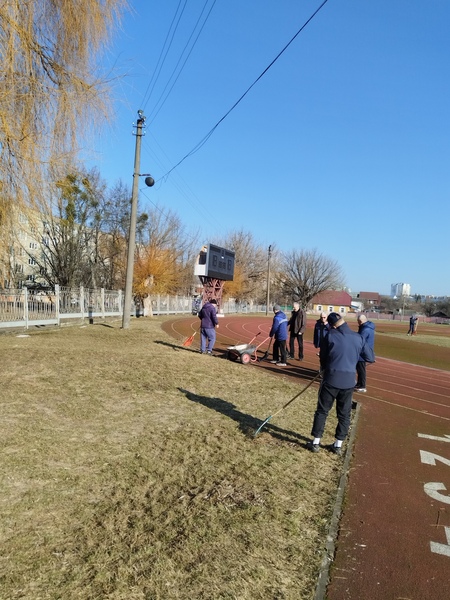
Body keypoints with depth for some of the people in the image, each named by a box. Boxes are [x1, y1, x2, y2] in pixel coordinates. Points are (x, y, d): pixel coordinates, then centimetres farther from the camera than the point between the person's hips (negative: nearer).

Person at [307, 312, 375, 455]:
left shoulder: (330, 335, -6)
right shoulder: (358, 337, 1)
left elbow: (323, 357, 2)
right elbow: (370, 358, 8)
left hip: (331, 379, -2)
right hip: (349, 381, 3)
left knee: (322, 411, 9)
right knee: (344, 414, 15)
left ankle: (315, 442, 15)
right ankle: (338, 445, 21)